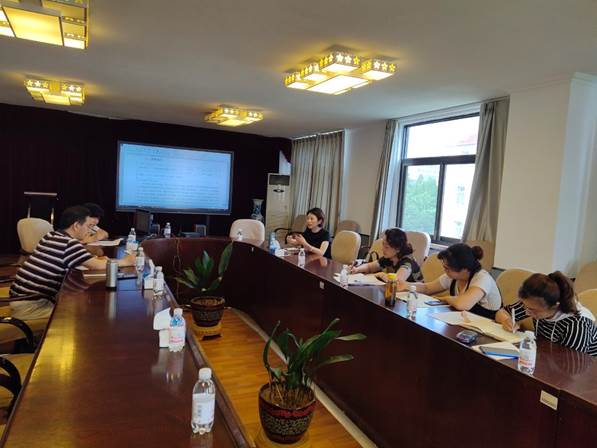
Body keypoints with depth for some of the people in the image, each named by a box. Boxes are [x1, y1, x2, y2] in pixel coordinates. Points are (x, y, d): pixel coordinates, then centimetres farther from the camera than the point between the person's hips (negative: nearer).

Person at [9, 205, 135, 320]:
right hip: (29, 305, -9)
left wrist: (95, 259, 8)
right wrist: (126, 261, -4)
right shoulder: (69, 243, -18)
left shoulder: (51, 236, 7)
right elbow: (98, 266, -19)